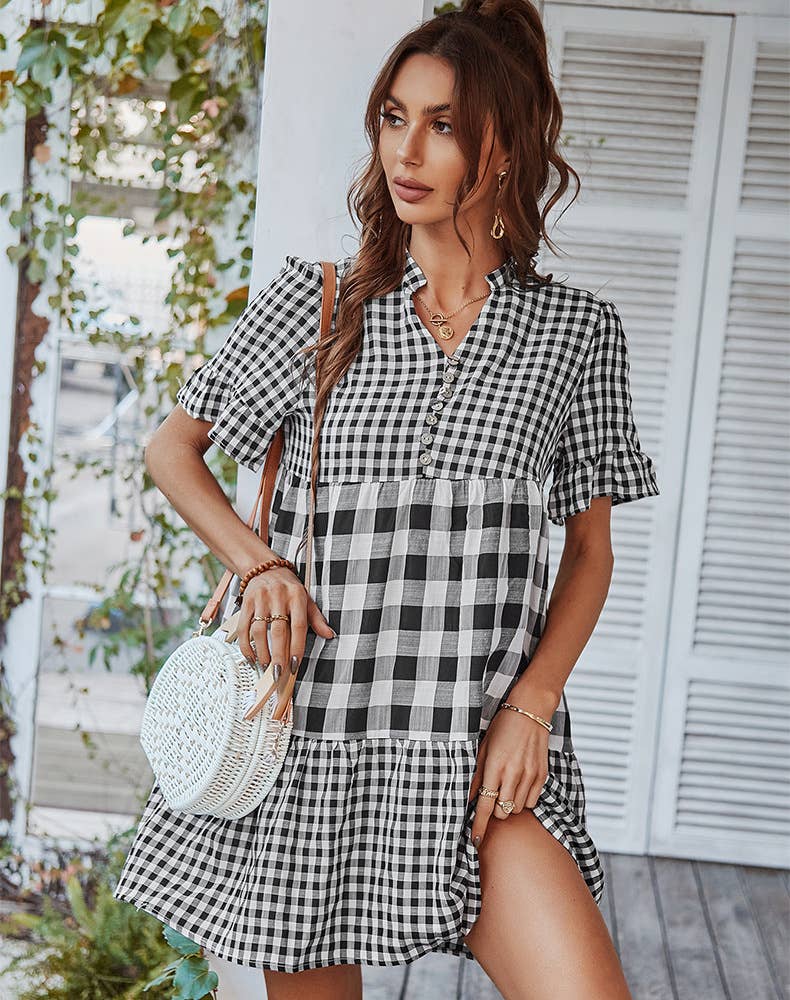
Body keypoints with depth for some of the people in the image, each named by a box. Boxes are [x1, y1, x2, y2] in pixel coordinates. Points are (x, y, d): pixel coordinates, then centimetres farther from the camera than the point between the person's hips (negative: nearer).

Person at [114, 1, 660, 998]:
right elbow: (172, 447, 12)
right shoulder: (316, 299, 3)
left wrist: (532, 702, -5)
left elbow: (589, 549, 9)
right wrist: (259, 563, -5)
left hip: (482, 754, 0)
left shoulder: (578, 327, 4)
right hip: (310, 734, 1)